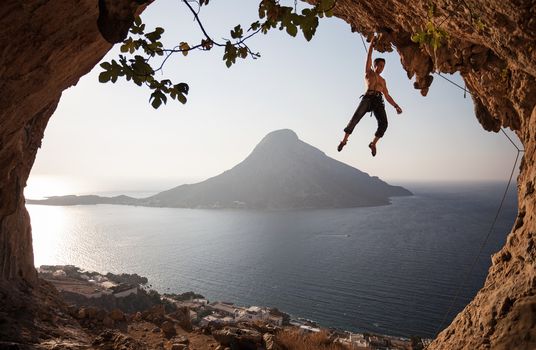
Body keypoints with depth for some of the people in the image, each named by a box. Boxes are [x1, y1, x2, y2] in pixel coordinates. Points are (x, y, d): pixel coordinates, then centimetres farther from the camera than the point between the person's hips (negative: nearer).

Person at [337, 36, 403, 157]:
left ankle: (373, 143, 0)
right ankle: (344, 139, -15)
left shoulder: (383, 80, 30)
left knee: (383, 124, -15)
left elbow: (387, 96, 28)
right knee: (356, 118, -22)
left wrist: (396, 106, 18)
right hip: (368, 98, -4)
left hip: (378, 101, 4)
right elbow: (368, 59, 7)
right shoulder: (369, 73, 20)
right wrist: (371, 45, 0)